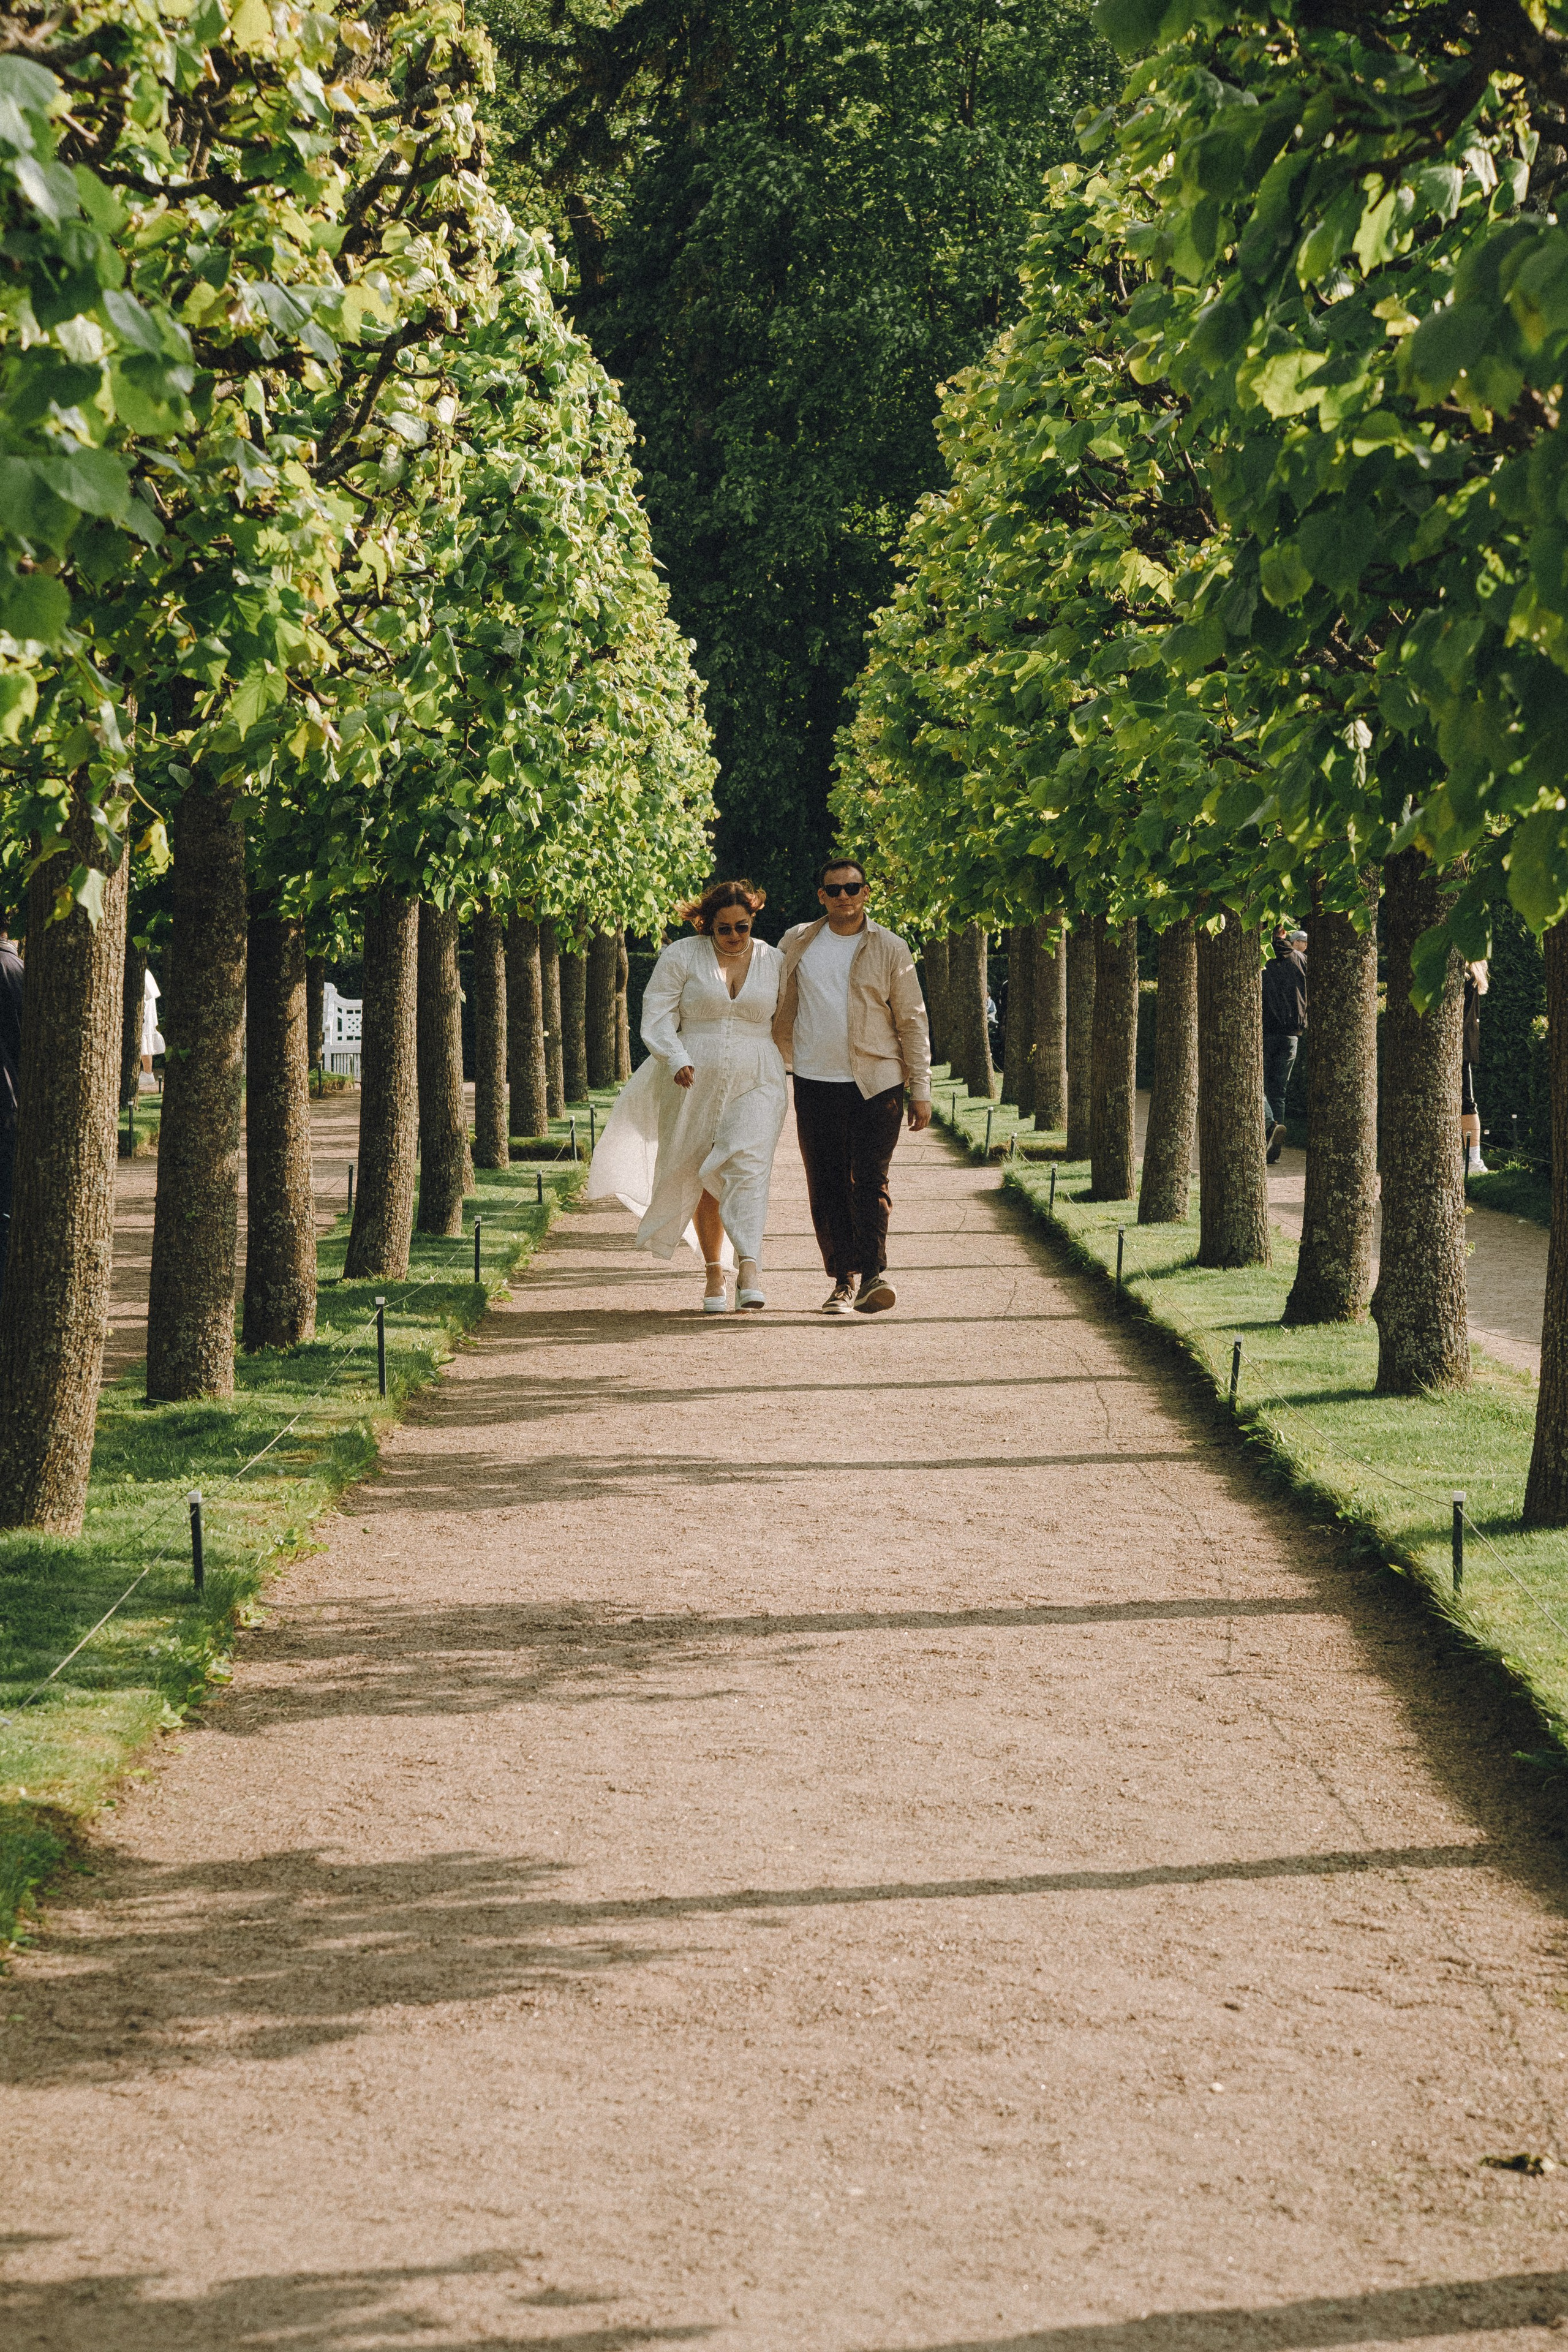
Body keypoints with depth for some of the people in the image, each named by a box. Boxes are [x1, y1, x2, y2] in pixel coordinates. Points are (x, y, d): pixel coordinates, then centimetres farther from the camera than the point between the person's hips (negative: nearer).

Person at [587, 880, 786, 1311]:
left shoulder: (773, 962, 8)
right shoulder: (681, 957, 2)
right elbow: (657, 1016, -3)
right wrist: (678, 1060, -18)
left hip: (754, 1084, 0)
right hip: (693, 1083, 0)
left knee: (748, 1167, -18)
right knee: (700, 1177, 4)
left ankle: (748, 1266, -28)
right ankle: (714, 1274, 15)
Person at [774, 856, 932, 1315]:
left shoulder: (890, 949, 3)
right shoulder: (796, 945, 9)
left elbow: (912, 1022, 4)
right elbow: (782, 1012, 20)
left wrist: (921, 1090, 0)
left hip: (877, 1083, -2)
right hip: (816, 1084, 2)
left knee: (870, 1181, -12)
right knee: (827, 1187, 2)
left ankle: (872, 1276, -19)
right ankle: (842, 1281, 8)